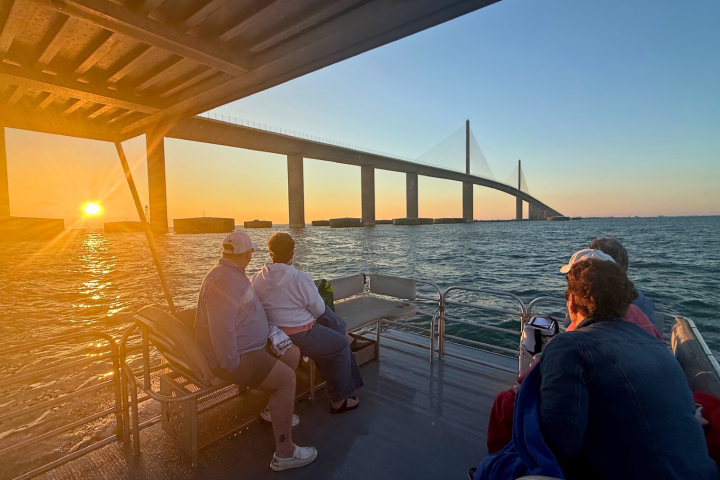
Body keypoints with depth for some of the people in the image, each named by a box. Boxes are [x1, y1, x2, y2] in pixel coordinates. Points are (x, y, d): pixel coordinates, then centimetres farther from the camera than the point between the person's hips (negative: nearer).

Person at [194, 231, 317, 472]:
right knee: (286, 378, -15)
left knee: (293, 353, 10)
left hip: (249, 346, 11)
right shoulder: (224, 280, -25)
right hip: (233, 357, -11)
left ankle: (276, 408, 27)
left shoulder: (233, 273, 10)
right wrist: (233, 365, -24)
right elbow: (221, 328, -32)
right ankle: (284, 454, -3)